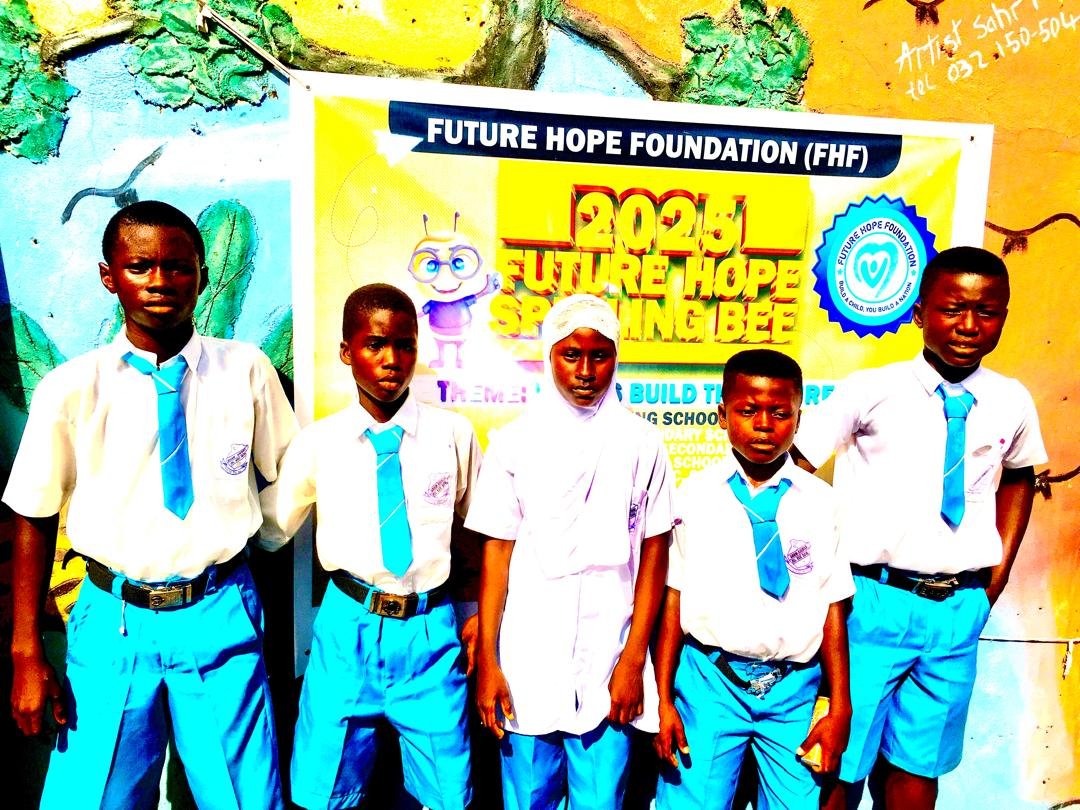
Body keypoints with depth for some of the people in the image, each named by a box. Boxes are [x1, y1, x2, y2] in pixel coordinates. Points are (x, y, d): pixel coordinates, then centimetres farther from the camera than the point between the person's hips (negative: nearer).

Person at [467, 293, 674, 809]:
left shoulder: (641, 443, -1)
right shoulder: (516, 441, 0)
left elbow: (654, 553, 2)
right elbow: (497, 550, 1)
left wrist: (634, 660, -2)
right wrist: (487, 661, -1)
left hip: (609, 669, 0)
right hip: (528, 666, 1)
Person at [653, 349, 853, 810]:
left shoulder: (822, 503, 0)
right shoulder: (694, 496, -3)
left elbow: (833, 608, 2)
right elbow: (673, 599, -2)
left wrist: (839, 708, 3)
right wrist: (663, 700, -1)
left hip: (796, 690, 1)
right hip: (710, 682, -1)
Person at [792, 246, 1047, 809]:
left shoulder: (1012, 403, 2)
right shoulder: (869, 391, -10)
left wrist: (1000, 571, 13)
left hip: (960, 609, 4)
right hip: (875, 599, -3)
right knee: (839, 761, 5)